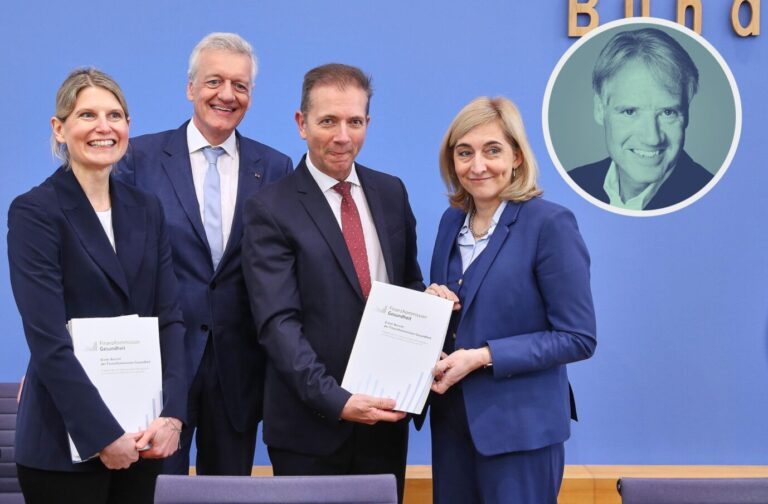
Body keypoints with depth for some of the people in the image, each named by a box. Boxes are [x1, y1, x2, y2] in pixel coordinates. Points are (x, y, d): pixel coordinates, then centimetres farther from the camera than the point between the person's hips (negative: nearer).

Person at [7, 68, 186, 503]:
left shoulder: (146, 209, 8)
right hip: (65, 442, -5)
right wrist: (103, 436, -17)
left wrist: (172, 414, -8)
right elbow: (48, 341, -15)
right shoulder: (34, 212, -8)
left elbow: (170, 318, 4)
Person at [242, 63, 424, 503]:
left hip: (385, 415, 5)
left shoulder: (391, 193, 8)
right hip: (311, 425, -4)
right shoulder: (271, 210, -8)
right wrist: (335, 400, -23)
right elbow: (278, 323, -14)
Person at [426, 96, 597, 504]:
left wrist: (482, 357, -21)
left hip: (520, 426, -6)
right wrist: (434, 304, -6)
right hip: (451, 419, 6)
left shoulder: (550, 224, -14)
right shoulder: (452, 221, 7)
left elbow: (578, 338, -15)